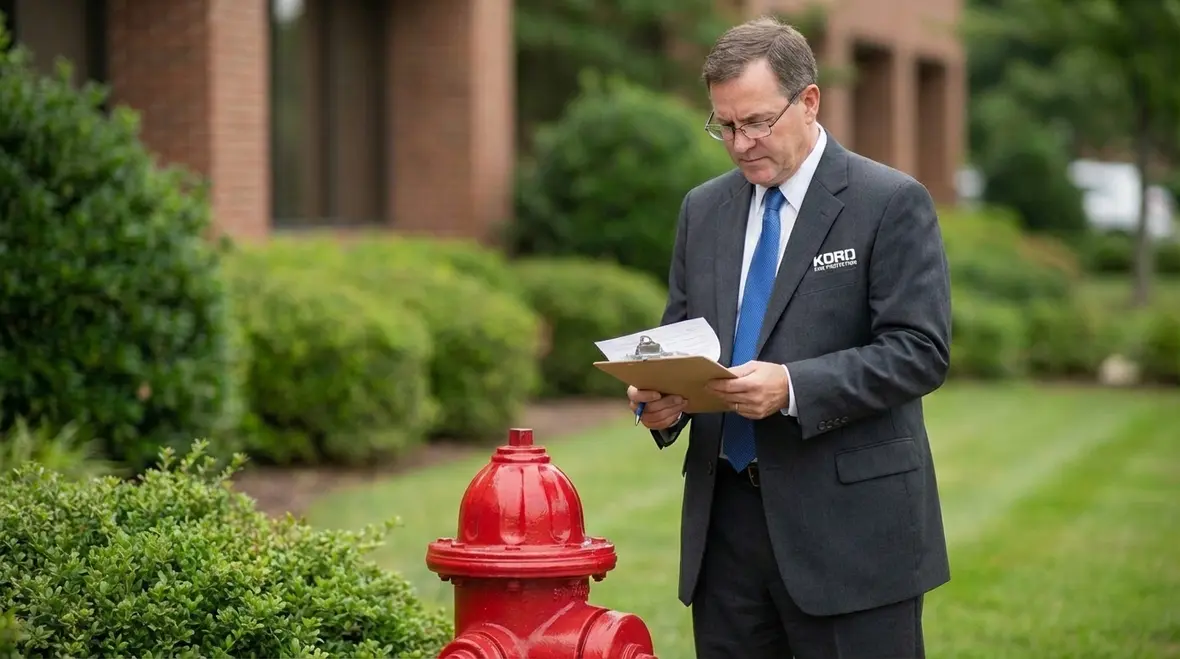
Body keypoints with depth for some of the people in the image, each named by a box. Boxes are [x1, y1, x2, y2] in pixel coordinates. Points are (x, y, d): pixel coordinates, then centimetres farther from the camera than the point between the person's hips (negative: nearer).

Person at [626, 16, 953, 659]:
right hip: (725, 518, 5)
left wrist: (793, 388, -23)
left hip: (848, 522, -5)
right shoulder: (703, 208, 13)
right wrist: (660, 399, -6)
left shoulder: (891, 203, -5)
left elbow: (921, 350, -11)